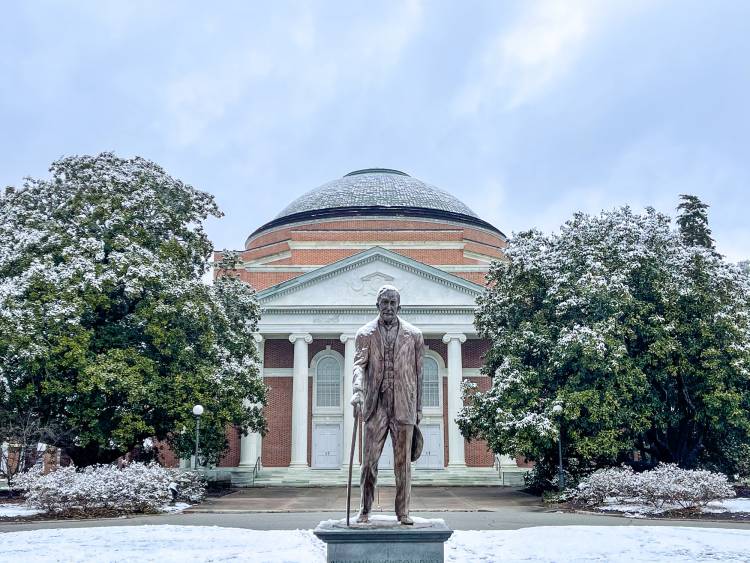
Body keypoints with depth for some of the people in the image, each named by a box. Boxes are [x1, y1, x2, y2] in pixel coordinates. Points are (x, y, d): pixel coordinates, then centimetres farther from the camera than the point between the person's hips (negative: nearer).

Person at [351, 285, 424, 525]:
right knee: (369, 460, 0)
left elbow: (417, 374, 11)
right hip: (375, 405, 0)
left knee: (403, 462, 4)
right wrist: (358, 391, -26)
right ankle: (364, 511, 10)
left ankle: (403, 512, 12)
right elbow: (359, 364, -7)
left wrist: (418, 409, 10)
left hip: (403, 406, 1)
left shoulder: (414, 335, 8)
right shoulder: (365, 334, 5)